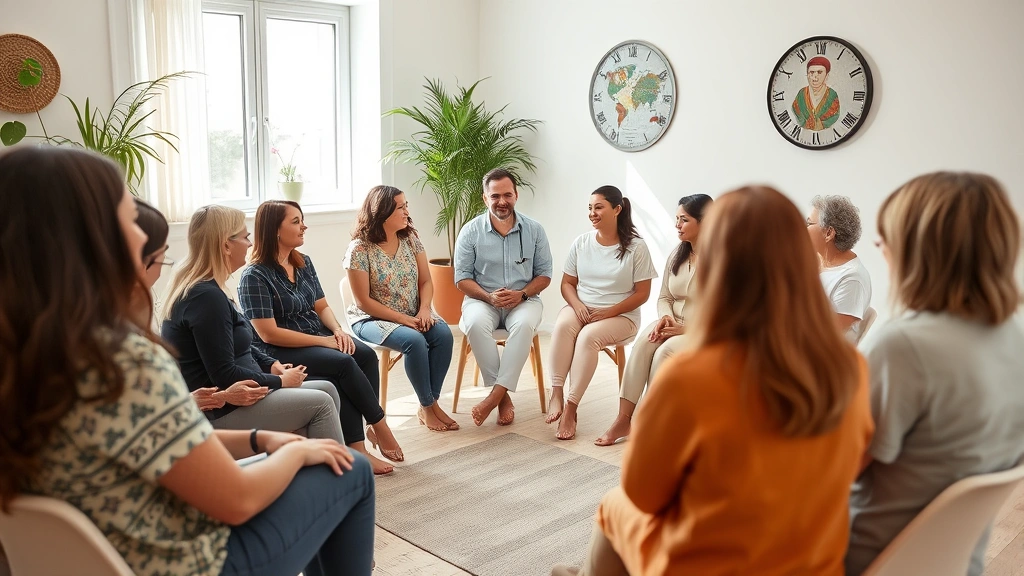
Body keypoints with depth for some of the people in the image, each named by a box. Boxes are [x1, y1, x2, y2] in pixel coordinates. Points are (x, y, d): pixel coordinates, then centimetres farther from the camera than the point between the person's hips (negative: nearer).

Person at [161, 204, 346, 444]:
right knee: (320, 403, -12)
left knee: (326, 389, 8)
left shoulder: (205, 288, 11)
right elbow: (225, 375, -23)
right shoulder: (206, 296, -22)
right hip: (218, 412, -10)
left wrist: (273, 365, 4)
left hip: (231, 396, 10)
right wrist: (281, 380, -11)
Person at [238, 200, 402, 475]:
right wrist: (324, 341, -19)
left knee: (366, 354, -20)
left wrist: (338, 331, -10)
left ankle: (358, 447, -18)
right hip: (280, 352, -7)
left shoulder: (303, 263, 9)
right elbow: (269, 333, -18)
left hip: (317, 339, 7)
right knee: (344, 363, -29)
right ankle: (379, 426, -9)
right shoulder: (254, 276, -13)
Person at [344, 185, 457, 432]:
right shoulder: (360, 249, -14)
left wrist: (424, 310, -16)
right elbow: (363, 302, -14)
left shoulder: (410, 239, 2)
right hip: (373, 319, -5)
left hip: (414, 315, 5)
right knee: (414, 341, -32)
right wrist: (404, 319, -19)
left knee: (443, 334, -23)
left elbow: (425, 282, 4)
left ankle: (432, 403, -11)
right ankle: (427, 407, -12)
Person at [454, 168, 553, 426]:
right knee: (475, 324, -34)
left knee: (524, 324, -35)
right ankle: (504, 396, -24)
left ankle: (496, 394, -31)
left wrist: (522, 294, -14)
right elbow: (462, 278, -1)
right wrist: (489, 297, -18)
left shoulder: (534, 230, 2)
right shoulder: (470, 231, -1)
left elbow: (544, 274, 5)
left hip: (523, 300, 0)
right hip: (483, 299, 0)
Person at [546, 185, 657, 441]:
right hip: (581, 309, 3)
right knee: (563, 324, -32)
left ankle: (571, 408, -30)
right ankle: (556, 394, -32)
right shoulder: (581, 243, 5)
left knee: (589, 335, -34)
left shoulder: (636, 247, -6)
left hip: (620, 315, -3)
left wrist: (609, 312, -17)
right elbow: (567, 283, 10)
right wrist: (577, 304, -12)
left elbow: (642, 293, -6)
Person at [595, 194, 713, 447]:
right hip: (674, 325, 6)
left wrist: (687, 329, -21)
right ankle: (623, 418, -26)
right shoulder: (676, 255, 9)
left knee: (665, 352, -32)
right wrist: (665, 317, -9)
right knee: (643, 343, -26)